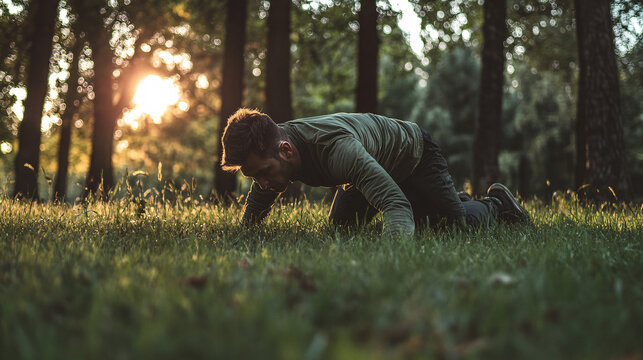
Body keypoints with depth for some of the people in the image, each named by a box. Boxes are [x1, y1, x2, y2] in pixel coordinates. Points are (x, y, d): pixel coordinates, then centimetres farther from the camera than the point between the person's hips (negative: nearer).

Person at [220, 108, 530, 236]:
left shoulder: (337, 149, -50)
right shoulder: (269, 151, -25)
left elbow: (395, 203, -59)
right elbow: (258, 202, -2)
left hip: (414, 155, -7)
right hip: (377, 166, 7)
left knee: (457, 223, 0)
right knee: (339, 228, 13)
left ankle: (497, 203, 36)